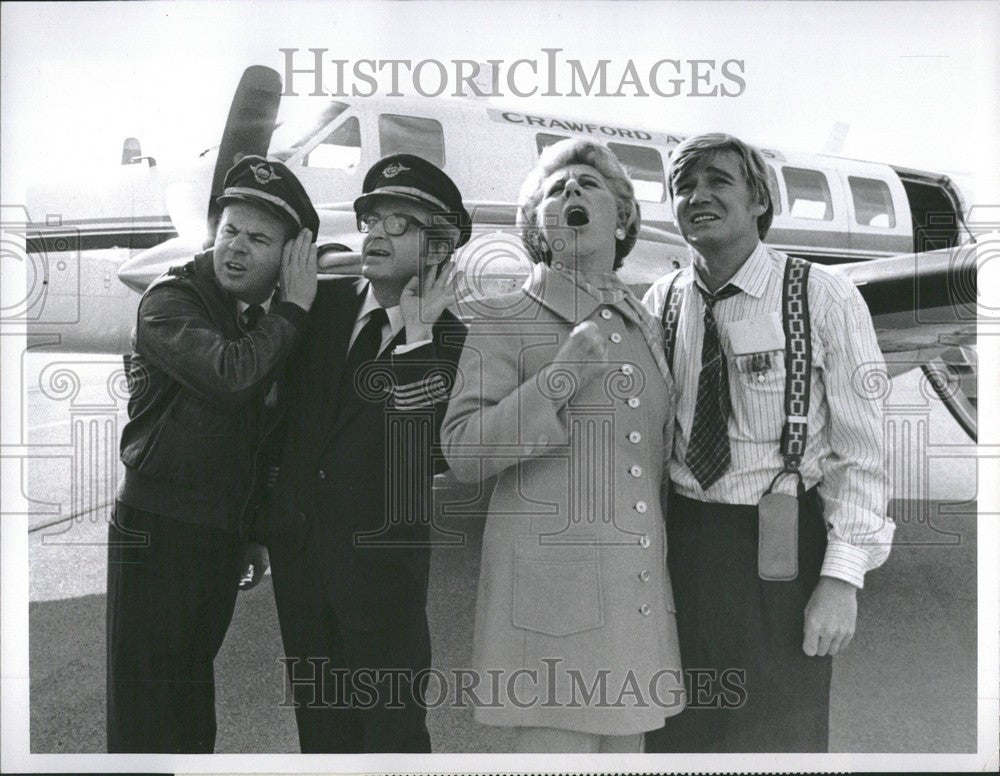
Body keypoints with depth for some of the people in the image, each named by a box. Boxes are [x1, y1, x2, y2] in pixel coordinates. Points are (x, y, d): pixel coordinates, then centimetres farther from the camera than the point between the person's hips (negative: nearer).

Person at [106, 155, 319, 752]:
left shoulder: (265, 322, 12)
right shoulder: (171, 300, -10)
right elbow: (230, 374, -30)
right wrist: (293, 308, -16)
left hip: (223, 538, 7)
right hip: (157, 531, -7)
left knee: (194, 698, 19)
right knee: (147, 716, 0)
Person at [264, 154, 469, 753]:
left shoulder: (450, 340, -8)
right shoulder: (322, 303, 4)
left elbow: (437, 455, -20)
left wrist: (417, 335, -19)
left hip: (383, 554, -4)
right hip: (300, 545, 5)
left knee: (392, 725, 5)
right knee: (319, 718, 19)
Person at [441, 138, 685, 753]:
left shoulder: (648, 327, 15)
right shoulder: (505, 322, -1)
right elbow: (463, 453, -9)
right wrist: (559, 379, -17)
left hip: (640, 602, 6)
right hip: (549, 600, -5)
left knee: (625, 748, 12)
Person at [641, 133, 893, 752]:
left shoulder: (824, 297, -8)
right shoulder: (659, 303, 3)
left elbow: (862, 450, -8)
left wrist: (843, 576, -14)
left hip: (782, 547, -3)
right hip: (681, 538, 4)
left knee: (781, 736, 11)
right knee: (675, 734, 15)